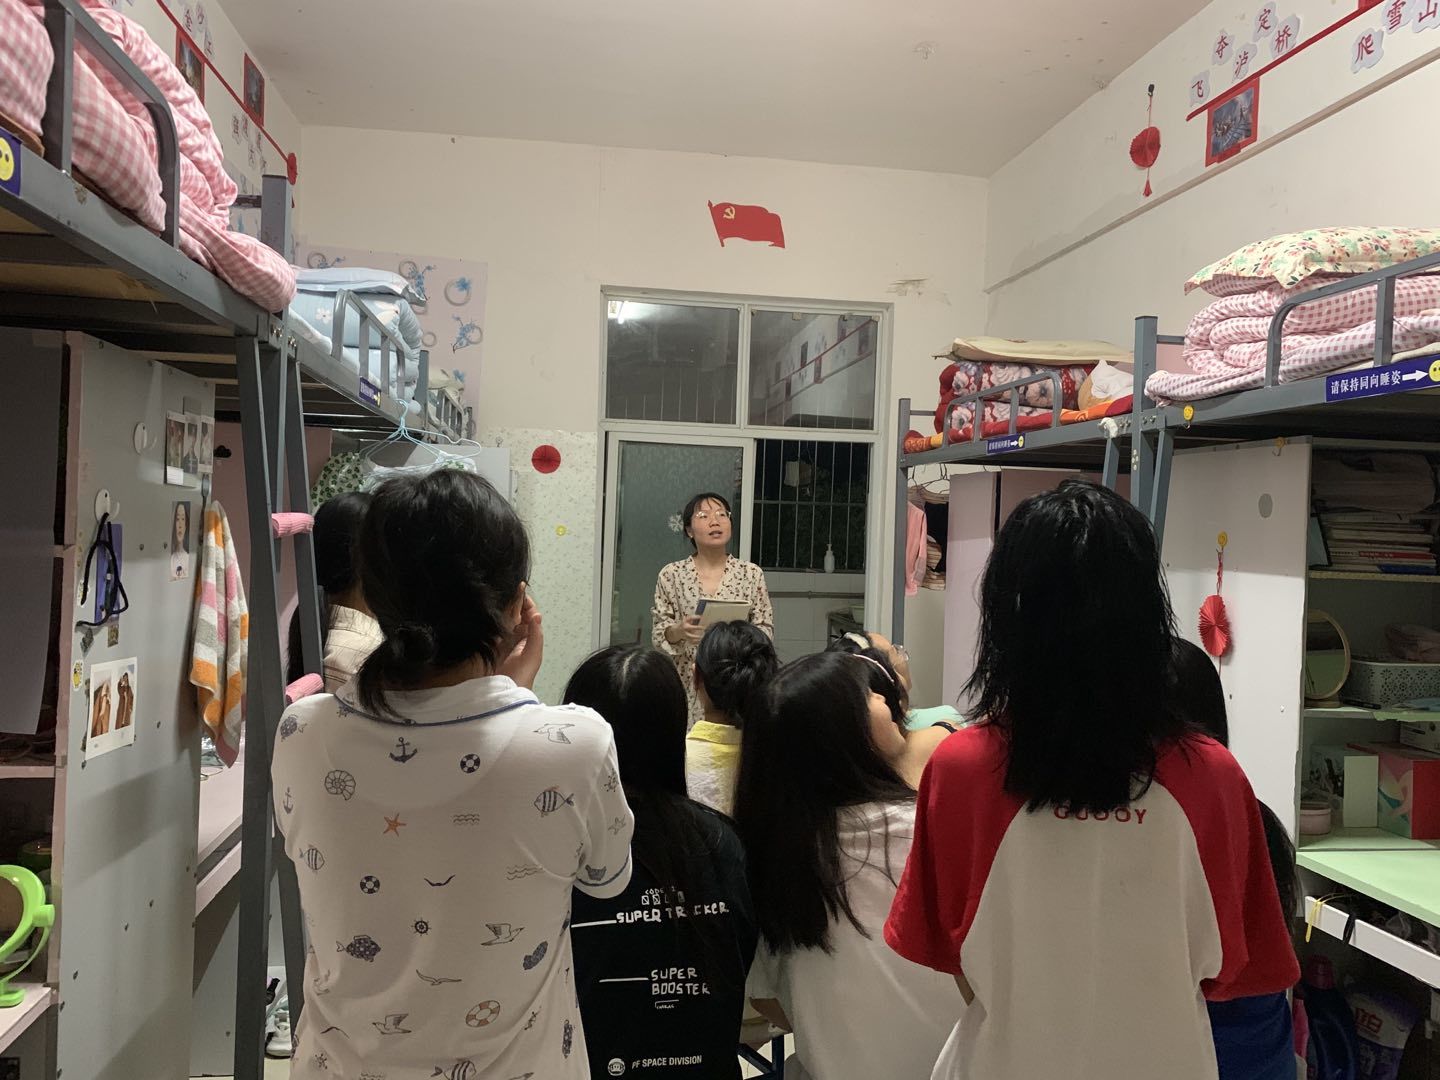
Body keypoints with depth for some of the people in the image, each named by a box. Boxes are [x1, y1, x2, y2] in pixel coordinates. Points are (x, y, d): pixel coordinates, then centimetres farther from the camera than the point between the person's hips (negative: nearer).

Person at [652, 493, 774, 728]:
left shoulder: (751, 574, 4)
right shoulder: (671, 575, 3)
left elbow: (766, 630, 4)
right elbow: (659, 633, 4)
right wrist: (678, 631, -16)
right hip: (687, 685, 0)